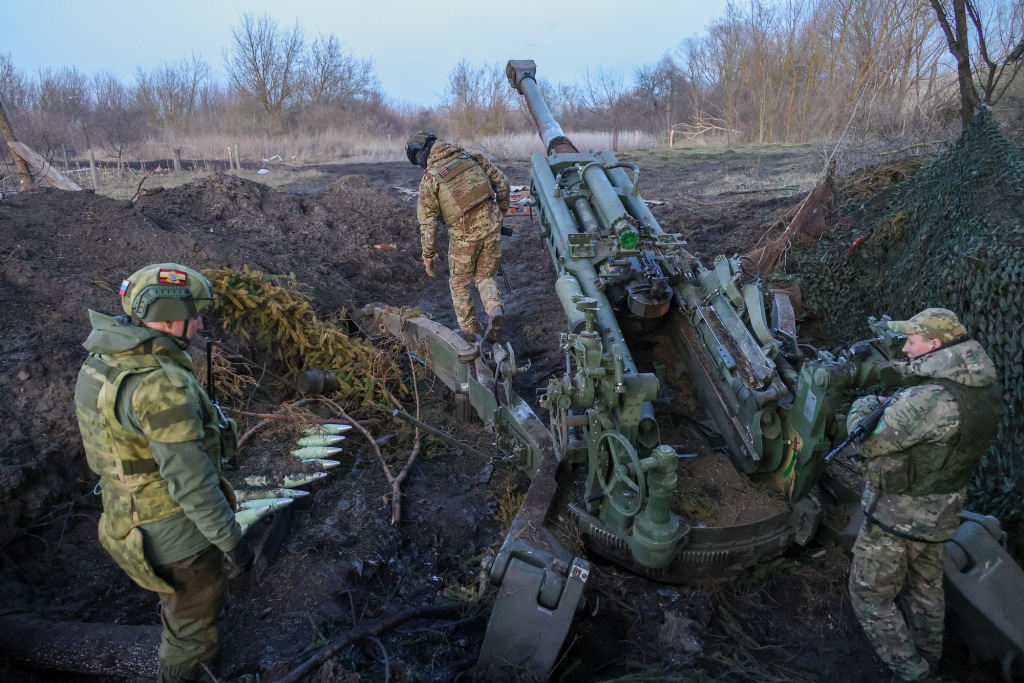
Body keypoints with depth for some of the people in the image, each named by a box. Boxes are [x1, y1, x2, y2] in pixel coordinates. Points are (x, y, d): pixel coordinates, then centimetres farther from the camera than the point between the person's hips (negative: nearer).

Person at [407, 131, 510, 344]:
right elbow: (501, 182, 9)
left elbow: (427, 222, -4)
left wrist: (428, 254, 6)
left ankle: (468, 332, 22)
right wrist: (501, 212, 21)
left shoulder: (429, 178, -5)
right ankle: (495, 310, -8)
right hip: (491, 226, 4)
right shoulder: (470, 156, 6)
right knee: (485, 277, 20)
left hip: (464, 234, -4)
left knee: (459, 284, 17)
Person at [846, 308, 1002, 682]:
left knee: (870, 596, 11)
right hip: (940, 512, 9)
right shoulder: (985, 388, -5)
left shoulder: (929, 399, -34)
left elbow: (867, 441, -26)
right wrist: (909, 372, 4)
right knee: (925, 588, 28)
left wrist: (864, 405, -8)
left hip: (896, 515, -9)